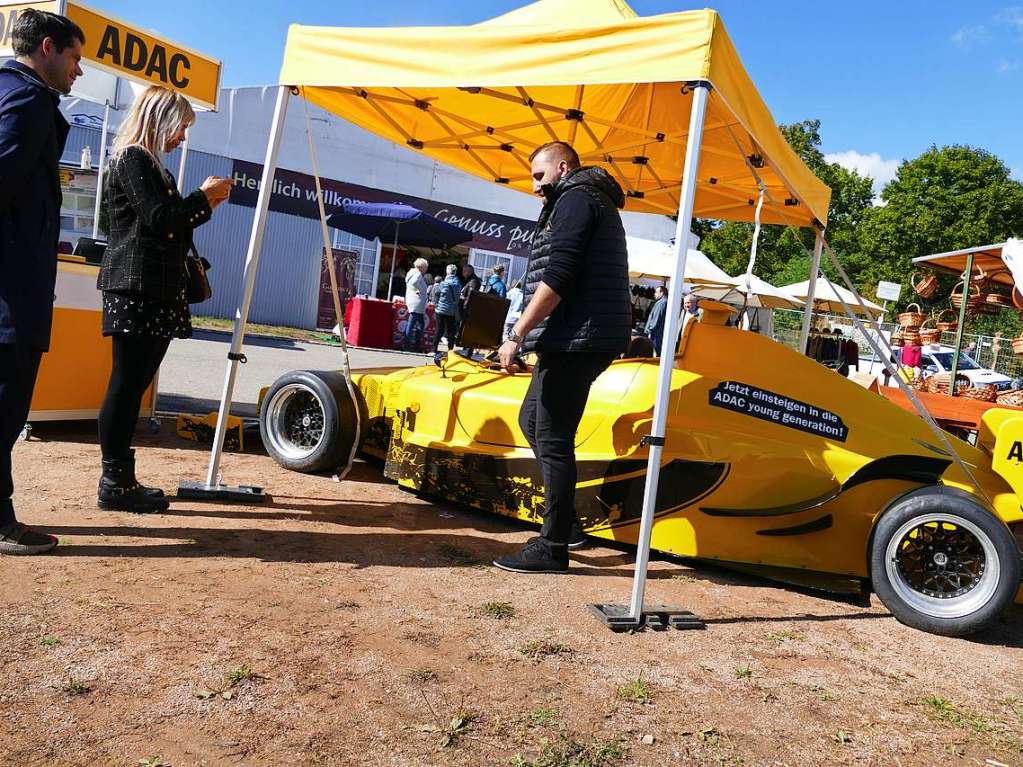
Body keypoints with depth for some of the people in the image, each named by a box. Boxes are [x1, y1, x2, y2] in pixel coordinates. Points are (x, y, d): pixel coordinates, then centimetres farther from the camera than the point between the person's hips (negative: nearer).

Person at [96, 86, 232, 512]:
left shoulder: (149, 163, 23)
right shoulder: (132, 158, -6)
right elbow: (159, 219, -15)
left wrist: (205, 204, 15)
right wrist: (203, 196, -4)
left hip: (155, 290, 10)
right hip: (136, 289, -10)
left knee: (133, 385, 9)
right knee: (127, 385, -7)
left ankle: (120, 478, 14)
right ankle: (114, 485, -2)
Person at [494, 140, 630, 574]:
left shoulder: (575, 199, -6)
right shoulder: (592, 202, 26)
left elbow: (556, 276, -19)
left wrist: (517, 336, -19)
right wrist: (530, 335, 20)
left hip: (576, 340, -11)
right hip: (574, 341, 11)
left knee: (552, 439, -7)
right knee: (532, 420, 17)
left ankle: (552, 548, 0)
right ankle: (565, 522, 22)